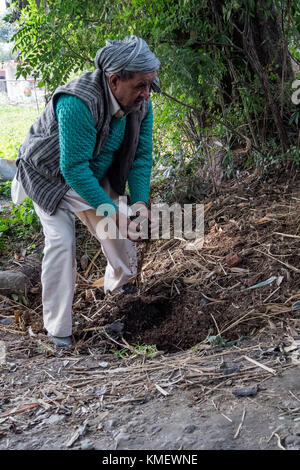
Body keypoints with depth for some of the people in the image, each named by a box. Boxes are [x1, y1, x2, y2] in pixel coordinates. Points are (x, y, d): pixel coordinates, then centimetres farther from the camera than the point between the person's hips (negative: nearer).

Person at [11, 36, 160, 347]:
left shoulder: (140, 104, -18)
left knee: (123, 229, 5)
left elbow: (142, 155, -10)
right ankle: (58, 330, -7)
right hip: (50, 177, -6)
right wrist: (112, 212, -35)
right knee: (61, 242, -18)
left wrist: (140, 203, -22)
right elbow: (74, 169, -38)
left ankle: (118, 285, 37)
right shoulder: (78, 103, -40)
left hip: (96, 176, 6)